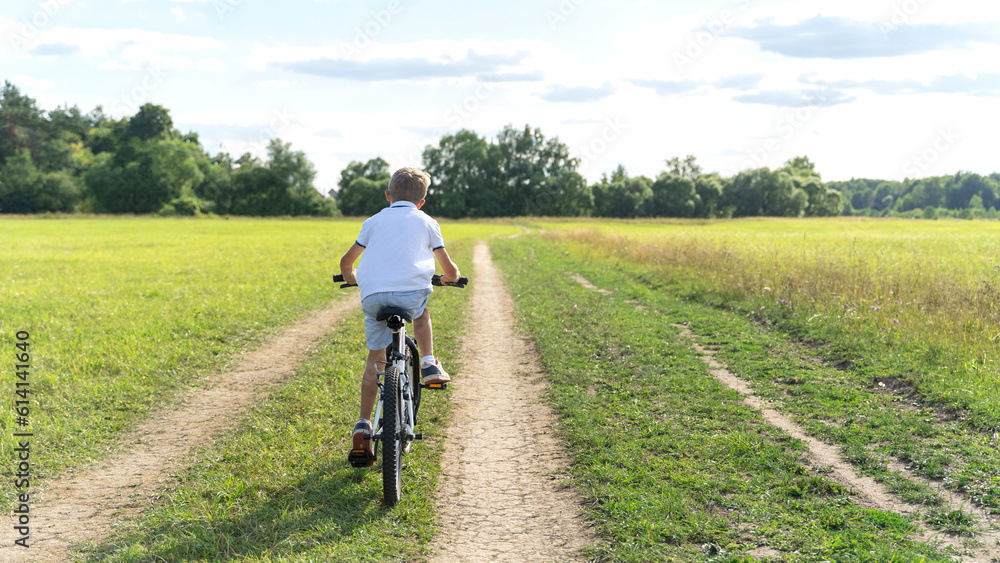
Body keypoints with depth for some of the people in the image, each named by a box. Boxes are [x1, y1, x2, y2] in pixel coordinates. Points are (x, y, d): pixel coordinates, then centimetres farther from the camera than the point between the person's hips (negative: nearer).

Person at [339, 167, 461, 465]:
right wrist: (451, 277, 42)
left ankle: (363, 426, 10)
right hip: (411, 291, -1)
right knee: (421, 311, 35)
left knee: (375, 359, 15)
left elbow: (346, 261, 28)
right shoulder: (426, 222, 20)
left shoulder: (374, 221, 24)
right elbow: (449, 269, 19)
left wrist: (351, 278, 49)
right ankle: (429, 365, 19)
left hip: (373, 296, 2)